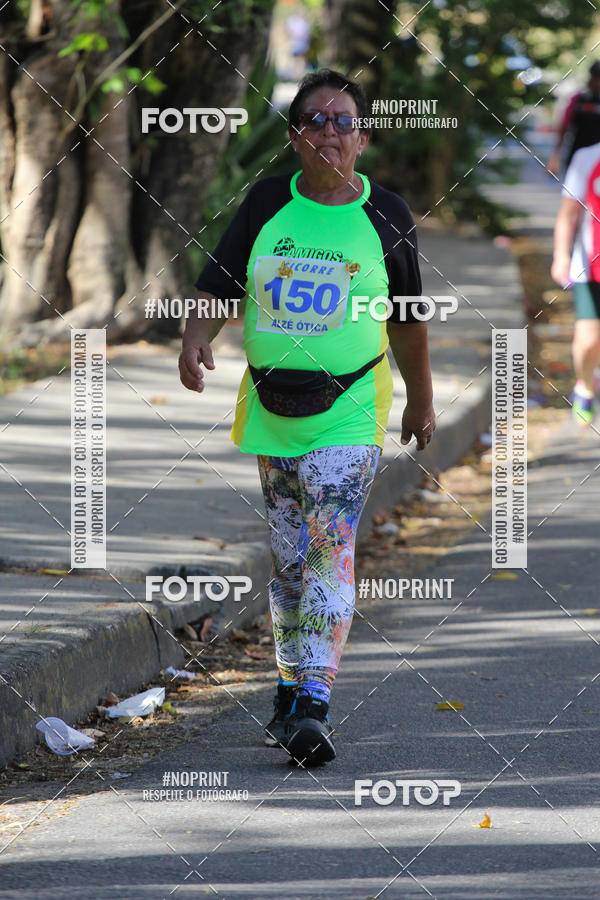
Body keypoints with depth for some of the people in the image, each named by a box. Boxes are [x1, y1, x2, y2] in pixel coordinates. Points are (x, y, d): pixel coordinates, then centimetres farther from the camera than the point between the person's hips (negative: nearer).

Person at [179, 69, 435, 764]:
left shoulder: (386, 217, 1)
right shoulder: (266, 204, 4)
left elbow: (407, 319, 11)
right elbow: (221, 281, 4)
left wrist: (421, 400, 19)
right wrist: (196, 336, -16)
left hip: (349, 411, -3)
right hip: (271, 409, 3)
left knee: (331, 551, -15)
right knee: (286, 556, 10)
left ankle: (312, 704, -21)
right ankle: (291, 687, 23)